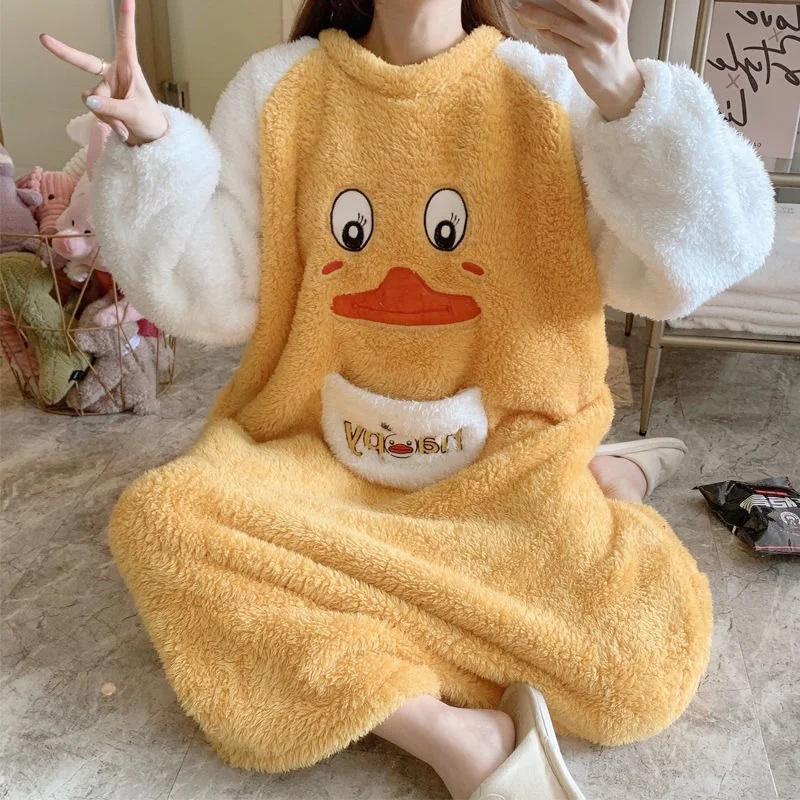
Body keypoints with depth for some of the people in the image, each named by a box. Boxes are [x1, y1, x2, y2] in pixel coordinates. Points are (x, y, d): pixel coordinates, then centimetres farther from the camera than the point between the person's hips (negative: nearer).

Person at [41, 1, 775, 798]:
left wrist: (625, 95, -28)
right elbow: (217, 302, -5)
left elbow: (689, 267, -13)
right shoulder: (276, 88, -2)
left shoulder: (549, 89, -4)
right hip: (318, 459, 1)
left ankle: (601, 479, 13)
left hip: (503, 465, 0)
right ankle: (450, 733, -22)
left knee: (639, 671, -19)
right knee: (156, 518, -24)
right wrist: (152, 145, -18)